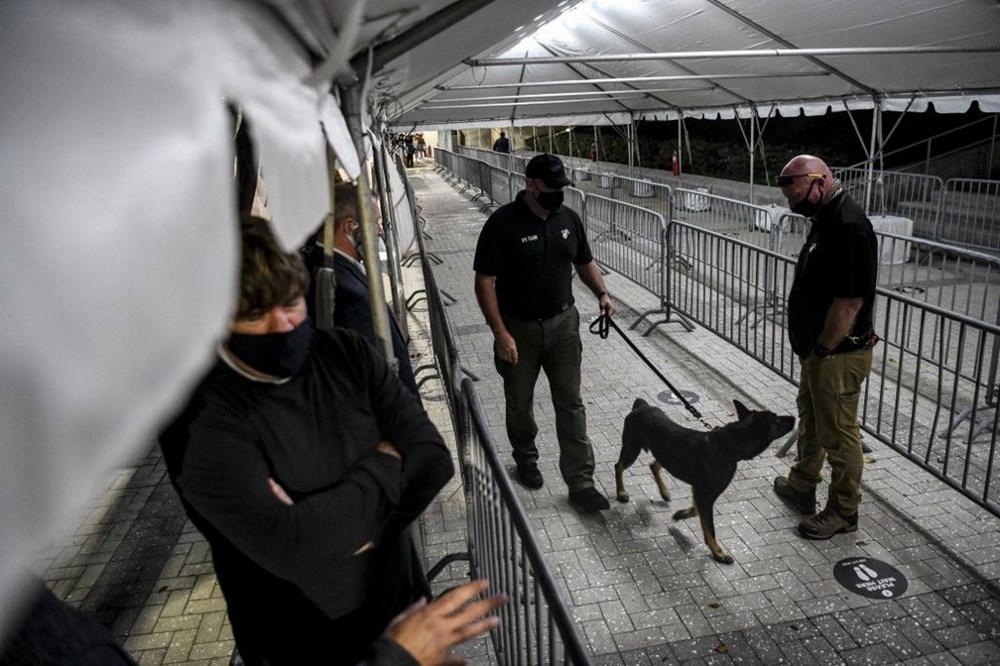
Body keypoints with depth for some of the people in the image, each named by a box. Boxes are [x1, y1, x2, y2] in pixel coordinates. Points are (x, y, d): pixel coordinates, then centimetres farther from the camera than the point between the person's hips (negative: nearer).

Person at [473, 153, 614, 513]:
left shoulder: (568, 218, 0)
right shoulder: (503, 223, -16)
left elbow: (585, 262, 13)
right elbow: (485, 281, -14)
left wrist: (601, 293, -5)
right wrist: (500, 333, -19)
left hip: (562, 324, 3)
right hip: (518, 328, -3)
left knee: (571, 404, 4)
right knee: (519, 403, 15)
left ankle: (580, 483, 12)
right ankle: (526, 459, 41)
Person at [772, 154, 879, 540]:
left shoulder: (848, 226, -24)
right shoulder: (827, 218, 8)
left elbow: (850, 300, -27)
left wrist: (822, 350, -17)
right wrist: (812, 349, 15)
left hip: (838, 354, -10)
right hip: (818, 349, 10)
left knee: (838, 434, 5)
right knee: (810, 417, 23)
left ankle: (843, 512, 23)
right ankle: (801, 486, 41)